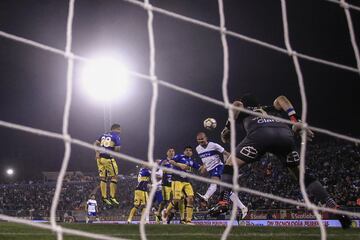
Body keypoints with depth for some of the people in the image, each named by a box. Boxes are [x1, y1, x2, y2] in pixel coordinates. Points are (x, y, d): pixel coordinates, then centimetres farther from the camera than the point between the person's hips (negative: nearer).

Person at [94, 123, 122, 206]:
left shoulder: (104, 135, 17)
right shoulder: (116, 136, -3)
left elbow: (96, 143, 9)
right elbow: (117, 149, -11)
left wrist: (97, 153, 1)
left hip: (100, 158, 7)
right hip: (108, 158, -6)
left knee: (103, 178, 10)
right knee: (114, 177, 4)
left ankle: (104, 197, 10)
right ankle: (112, 197, 1)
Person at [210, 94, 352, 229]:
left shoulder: (241, 112, 35)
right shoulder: (267, 110, 45)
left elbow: (236, 104, 11)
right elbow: (281, 99, 26)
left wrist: (227, 128, 18)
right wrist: (296, 122, 19)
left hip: (260, 133, -4)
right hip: (284, 132, 4)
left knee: (230, 165, 11)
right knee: (301, 173, 18)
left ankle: (223, 202, -11)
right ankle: (334, 209, 7)